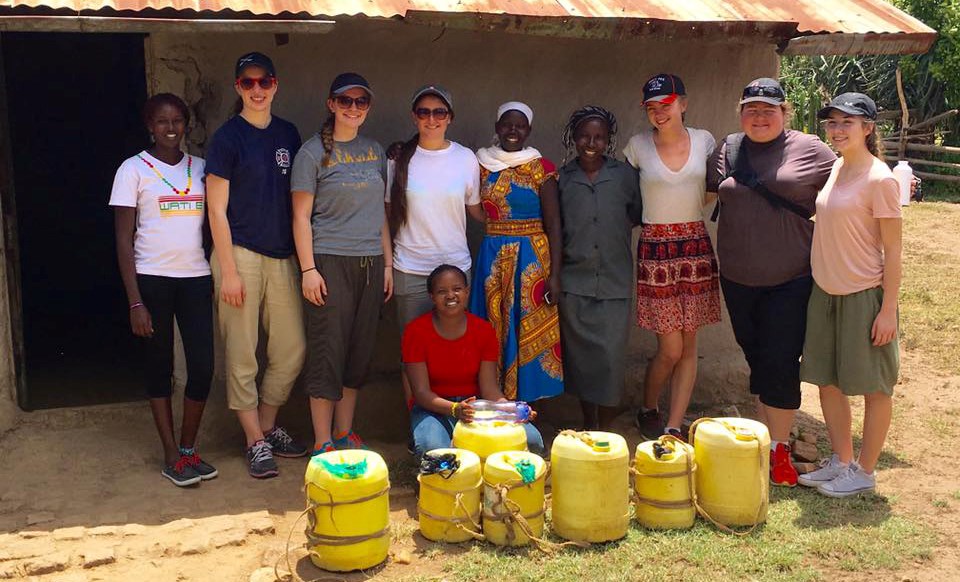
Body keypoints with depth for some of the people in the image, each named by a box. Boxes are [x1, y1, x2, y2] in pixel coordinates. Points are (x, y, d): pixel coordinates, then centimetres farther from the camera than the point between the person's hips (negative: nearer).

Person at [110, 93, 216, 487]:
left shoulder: (200, 167, 10)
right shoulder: (133, 170, 0)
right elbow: (124, 241, -3)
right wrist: (135, 302, -9)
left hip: (196, 277, 3)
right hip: (153, 278, -3)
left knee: (203, 366, -2)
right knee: (160, 366, 5)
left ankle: (188, 448, 17)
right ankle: (172, 456, 14)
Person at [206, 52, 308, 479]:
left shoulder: (288, 134, 10)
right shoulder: (228, 137, -4)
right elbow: (217, 209, -6)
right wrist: (228, 270, -11)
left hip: (282, 256, 5)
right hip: (241, 254, -5)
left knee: (291, 350, 8)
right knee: (242, 355, 1)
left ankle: (267, 425, 26)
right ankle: (256, 441, 13)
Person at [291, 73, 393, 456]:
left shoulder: (375, 152, 14)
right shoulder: (313, 152, -2)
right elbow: (301, 216, -4)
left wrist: (388, 263, 12)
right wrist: (308, 269, -11)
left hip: (370, 263, 5)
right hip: (330, 262, -5)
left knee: (360, 351, 9)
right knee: (328, 351, -3)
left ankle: (344, 434, 21)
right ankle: (323, 443, 6)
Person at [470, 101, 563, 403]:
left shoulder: (541, 167, -2)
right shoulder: (482, 164, 8)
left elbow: (553, 224, -5)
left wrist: (555, 274, -12)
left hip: (532, 259, -3)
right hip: (493, 258, 3)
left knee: (529, 332, 0)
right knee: (494, 331, 5)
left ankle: (526, 405, 11)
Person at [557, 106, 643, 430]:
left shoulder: (625, 175, 2)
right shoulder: (562, 179, 4)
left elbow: (637, 213, 15)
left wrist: (617, 230, 2)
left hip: (614, 282, -1)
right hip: (574, 282, 1)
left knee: (612, 356, -4)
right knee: (580, 355, 7)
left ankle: (606, 429, 12)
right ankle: (588, 425, 23)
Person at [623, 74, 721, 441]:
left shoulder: (704, 141, 4)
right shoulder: (638, 146, -2)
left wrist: (688, 205, 6)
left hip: (696, 245, 3)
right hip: (656, 247, -3)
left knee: (689, 346, 4)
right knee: (670, 349, -3)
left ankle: (674, 426, 13)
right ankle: (647, 411, 24)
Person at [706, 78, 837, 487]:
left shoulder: (809, 149, -1)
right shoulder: (727, 150, 7)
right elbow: (707, 191, 17)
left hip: (790, 280, -3)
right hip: (738, 279, 3)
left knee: (781, 364, -3)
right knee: (756, 360, 13)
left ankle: (779, 448, 10)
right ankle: (764, 436, 26)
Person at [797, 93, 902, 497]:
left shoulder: (879, 179, -14)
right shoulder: (835, 169, 8)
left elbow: (892, 250, -13)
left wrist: (888, 309, -15)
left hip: (865, 296, -8)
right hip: (825, 293, 8)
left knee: (874, 387, 6)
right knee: (828, 381, 14)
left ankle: (864, 472, 19)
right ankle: (840, 462, 30)